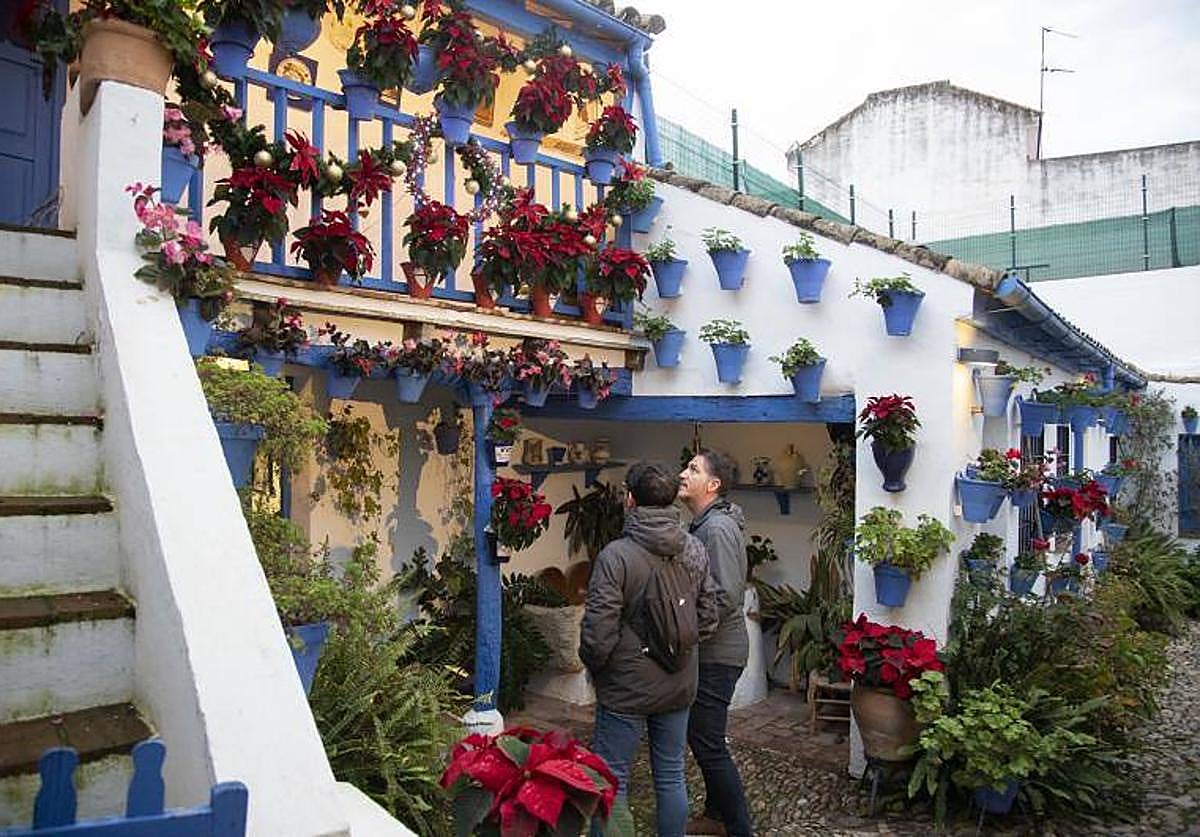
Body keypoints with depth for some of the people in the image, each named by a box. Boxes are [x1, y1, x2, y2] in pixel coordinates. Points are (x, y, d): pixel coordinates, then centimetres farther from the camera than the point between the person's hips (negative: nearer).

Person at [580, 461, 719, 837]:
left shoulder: (616, 555, -20)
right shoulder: (695, 550, -1)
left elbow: (598, 632, -19)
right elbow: (708, 618, 5)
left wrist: (593, 665, 0)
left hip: (626, 688, -5)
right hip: (679, 686, 6)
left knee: (612, 780, 8)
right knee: (671, 777, 18)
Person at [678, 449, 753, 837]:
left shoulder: (718, 528, -20)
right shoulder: (704, 525, 11)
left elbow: (726, 597, -26)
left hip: (717, 655, -10)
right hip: (709, 652, 10)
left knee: (708, 744, -2)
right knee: (704, 737, 20)